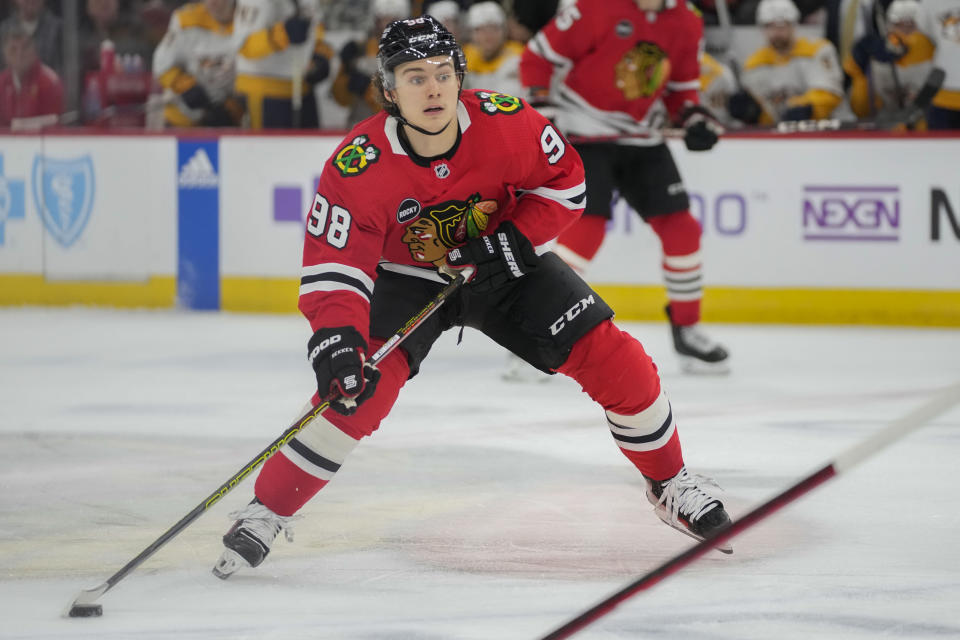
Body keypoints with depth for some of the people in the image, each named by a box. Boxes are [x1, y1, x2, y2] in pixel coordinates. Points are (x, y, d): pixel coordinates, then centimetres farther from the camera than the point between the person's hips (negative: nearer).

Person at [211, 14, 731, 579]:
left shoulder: (506, 124, -25)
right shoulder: (358, 166, -30)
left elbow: (565, 180, -8)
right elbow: (333, 260, -30)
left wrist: (517, 237, -21)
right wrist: (334, 334, -46)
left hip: (502, 264, 2)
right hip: (407, 278, -2)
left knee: (611, 358, -8)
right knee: (361, 382, -25)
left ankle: (669, 483, 16)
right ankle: (268, 512, -11)